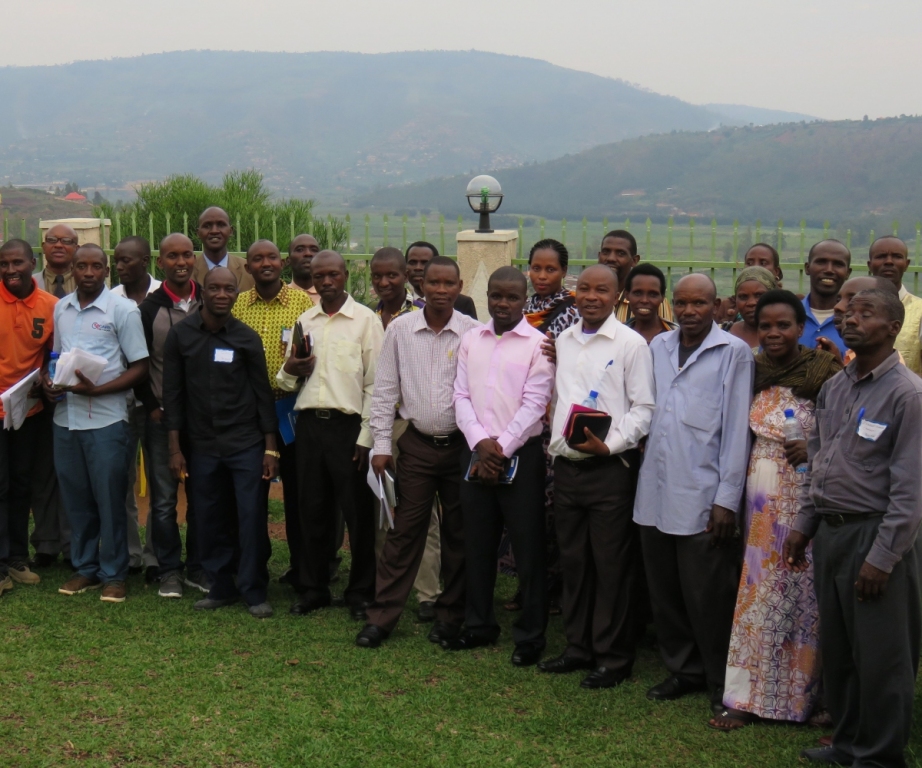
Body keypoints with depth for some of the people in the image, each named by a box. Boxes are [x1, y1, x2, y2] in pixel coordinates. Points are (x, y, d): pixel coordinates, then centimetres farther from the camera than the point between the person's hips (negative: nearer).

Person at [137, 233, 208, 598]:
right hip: (161, 416, -1)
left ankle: (198, 567, 18)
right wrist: (152, 407, -4)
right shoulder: (149, 308, -1)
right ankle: (168, 570, 13)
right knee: (163, 497, 3)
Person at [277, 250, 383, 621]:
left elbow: (375, 383, -5)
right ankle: (313, 587, 23)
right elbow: (286, 381, 19)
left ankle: (360, 591, 15)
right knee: (312, 510, 11)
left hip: (348, 425, -4)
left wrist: (366, 437, -10)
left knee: (358, 512, 3)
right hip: (309, 424, 5)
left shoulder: (366, 320, -3)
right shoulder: (305, 321, 13)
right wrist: (289, 372, -5)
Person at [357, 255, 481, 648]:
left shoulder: (475, 333, -5)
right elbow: (385, 389, 3)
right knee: (405, 530, 3)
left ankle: (450, 614, 22)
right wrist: (381, 443, 0)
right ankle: (382, 615, 10)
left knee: (458, 532, 9)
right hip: (417, 444, 0)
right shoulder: (400, 329, 0)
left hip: (462, 444, 0)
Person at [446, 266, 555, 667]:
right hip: (475, 452, 4)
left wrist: (501, 449, -13)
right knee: (477, 543, 12)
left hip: (521, 454, -4)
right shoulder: (470, 339, 9)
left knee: (528, 547, 1)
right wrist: (480, 443, -9)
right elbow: (461, 396, 5)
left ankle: (530, 635, 11)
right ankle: (479, 625, 26)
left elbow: (534, 404, -10)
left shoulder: (538, 344, -5)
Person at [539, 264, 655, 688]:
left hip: (611, 468, -6)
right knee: (572, 561, 14)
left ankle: (613, 657, 12)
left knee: (612, 566, 1)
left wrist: (610, 444, -18)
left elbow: (643, 408, -8)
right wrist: (555, 443, 10)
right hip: (566, 465, 6)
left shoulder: (631, 344, -7)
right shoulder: (564, 340, 12)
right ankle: (578, 646, 27)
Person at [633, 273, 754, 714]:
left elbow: (736, 429, -7)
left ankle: (722, 682, 19)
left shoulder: (733, 353, -4)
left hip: (702, 496, -5)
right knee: (665, 591, 13)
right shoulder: (658, 347, 11)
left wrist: (727, 498, -10)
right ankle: (683, 670, 29)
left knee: (707, 595, 3)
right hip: (655, 492, 5)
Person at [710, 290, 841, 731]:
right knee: (758, 590, 9)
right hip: (761, 494, 5)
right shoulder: (753, 372, 7)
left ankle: (801, 693, 17)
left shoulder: (823, 373, -9)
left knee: (801, 590, 2)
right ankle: (750, 697, 18)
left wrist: (814, 449, -21)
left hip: (805, 494, -5)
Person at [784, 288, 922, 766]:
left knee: (880, 658, 4)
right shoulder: (833, 388, 11)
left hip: (873, 533, -7)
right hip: (828, 531, 7)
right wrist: (803, 525, 14)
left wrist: (882, 557, -16)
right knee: (836, 649, 15)